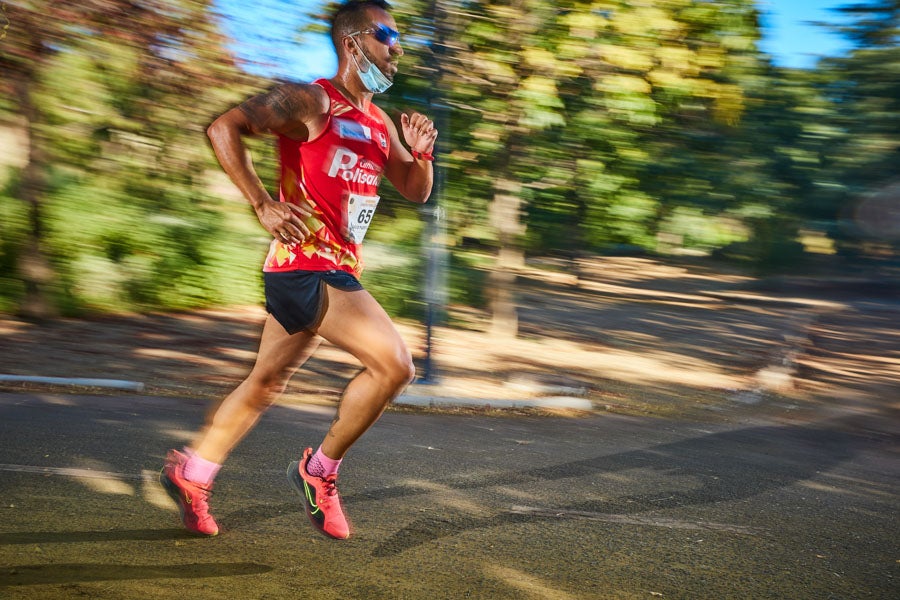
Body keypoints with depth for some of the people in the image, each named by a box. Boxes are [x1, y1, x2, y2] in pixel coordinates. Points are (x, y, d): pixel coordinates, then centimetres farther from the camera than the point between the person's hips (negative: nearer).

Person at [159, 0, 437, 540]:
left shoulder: (380, 124, 17)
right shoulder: (311, 103, -9)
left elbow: (416, 192, 22)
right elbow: (224, 128, -16)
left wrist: (422, 154, 1)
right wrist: (264, 205, -22)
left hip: (338, 271, 9)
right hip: (304, 265, -9)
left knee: (268, 383, 17)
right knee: (394, 364, -16)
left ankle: (191, 474, 30)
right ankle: (320, 470, 0)